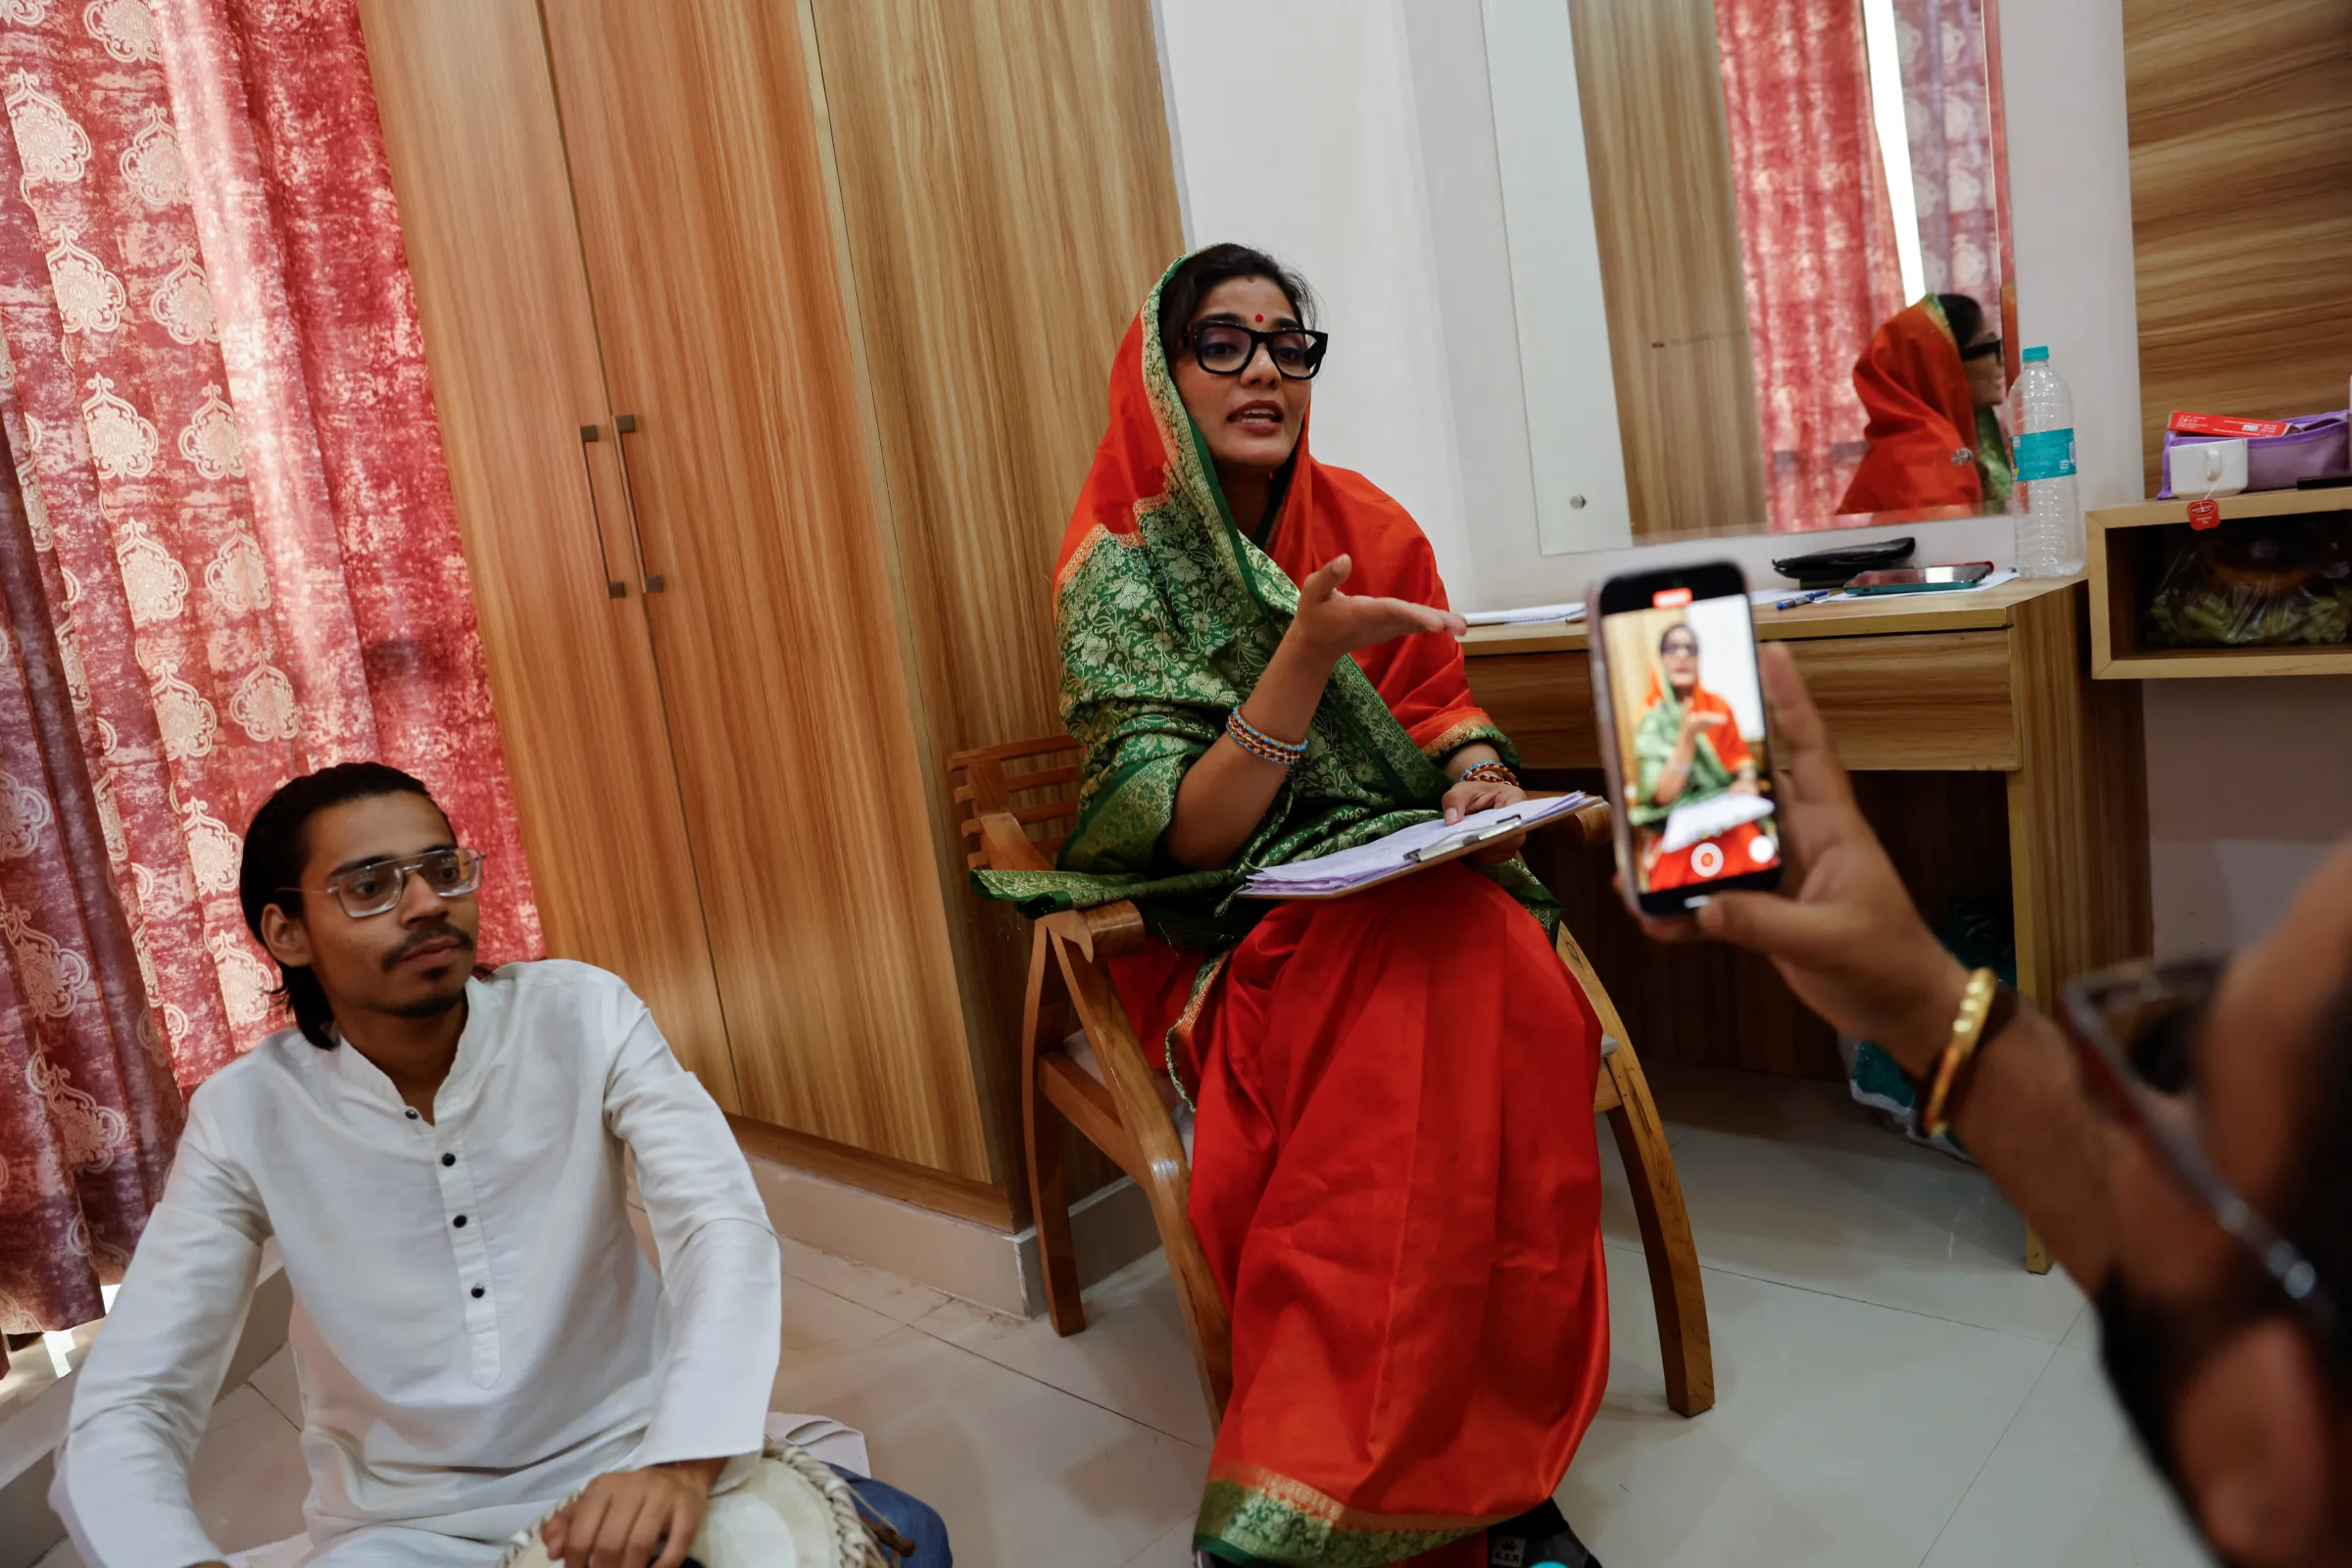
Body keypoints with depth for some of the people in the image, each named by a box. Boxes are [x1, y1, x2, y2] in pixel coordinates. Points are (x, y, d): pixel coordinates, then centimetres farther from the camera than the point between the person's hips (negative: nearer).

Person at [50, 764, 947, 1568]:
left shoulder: (582, 1016, -10)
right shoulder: (246, 1116, -8)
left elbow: (722, 1223, -21)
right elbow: (123, 1412, -9)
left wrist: (683, 1462, -39)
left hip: (627, 1467, -1)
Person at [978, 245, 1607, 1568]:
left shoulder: (1365, 522, 9)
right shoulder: (1124, 572, -5)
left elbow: (1442, 706, 15)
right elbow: (1193, 834, -13)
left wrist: (1477, 774, -9)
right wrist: (1309, 650, -24)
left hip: (1412, 881, 4)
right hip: (1245, 930, -3)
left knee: (1501, 978, -31)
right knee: (1414, 1016, -35)